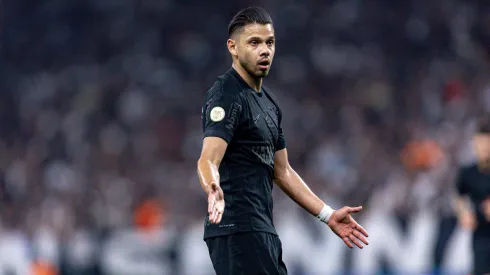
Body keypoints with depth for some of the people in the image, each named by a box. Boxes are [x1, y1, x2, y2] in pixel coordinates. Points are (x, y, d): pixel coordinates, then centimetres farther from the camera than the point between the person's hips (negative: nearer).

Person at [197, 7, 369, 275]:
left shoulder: (268, 102, 18)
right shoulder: (227, 96, -12)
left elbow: (282, 171, 25)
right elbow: (209, 159, -26)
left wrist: (328, 214, 22)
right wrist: (214, 189, -49)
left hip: (262, 230, 10)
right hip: (238, 229, -10)